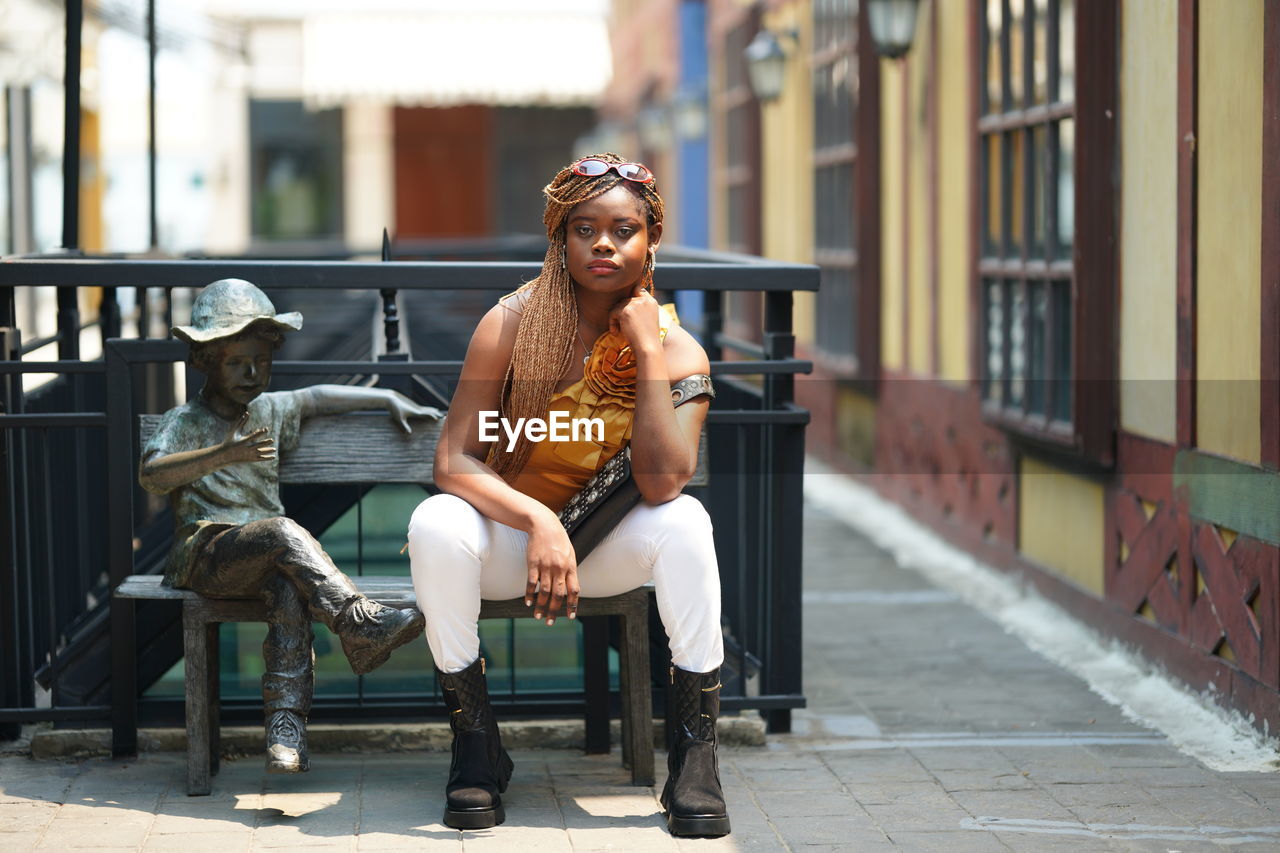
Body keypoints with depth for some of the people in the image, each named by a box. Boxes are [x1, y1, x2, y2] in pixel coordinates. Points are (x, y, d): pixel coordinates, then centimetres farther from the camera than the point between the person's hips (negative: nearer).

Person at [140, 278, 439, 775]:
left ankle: (286, 726, -39)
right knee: (282, 531, -33)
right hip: (203, 555, -4)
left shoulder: (269, 411, 21)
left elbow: (318, 398, 37)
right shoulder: (184, 423, 3)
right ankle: (362, 626, -38)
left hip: (260, 561, 4)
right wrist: (222, 455, -29)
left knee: (287, 588, -31)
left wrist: (389, 399, 30)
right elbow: (151, 475, -16)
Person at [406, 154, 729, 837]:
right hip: (511, 536, 0)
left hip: (610, 549, 1)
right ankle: (475, 741, -14)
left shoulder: (677, 348, -9)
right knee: (435, 525, -32)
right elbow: (452, 460, -18)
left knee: (684, 521, -31)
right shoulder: (512, 323, -11)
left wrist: (646, 348, -24)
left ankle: (696, 751, -20)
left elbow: (663, 484, -26)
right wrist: (539, 522, -34)